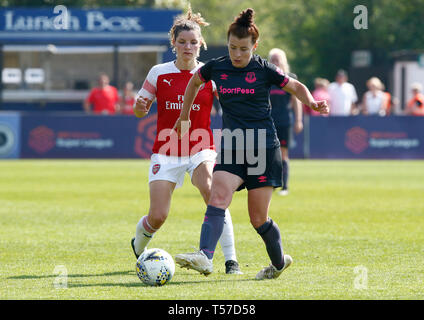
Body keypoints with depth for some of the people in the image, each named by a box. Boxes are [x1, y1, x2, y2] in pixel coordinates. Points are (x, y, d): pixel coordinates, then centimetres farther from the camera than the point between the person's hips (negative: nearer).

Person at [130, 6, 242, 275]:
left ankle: (231, 260, -25)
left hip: (200, 149, -1)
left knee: (213, 192, -30)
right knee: (158, 217, -5)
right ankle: (138, 245, 32)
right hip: (166, 150, 1)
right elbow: (141, 110, 9)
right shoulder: (159, 73, 1)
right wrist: (140, 107, -14)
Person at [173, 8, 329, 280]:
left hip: (263, 150, -3)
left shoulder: (263, 69, -3)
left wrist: (311, 103, -10)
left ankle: (279, 261, 25)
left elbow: (297, 87, 10)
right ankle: (205, 257, -34)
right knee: (218, 198, -22)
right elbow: (194, 82, 26)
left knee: (258, 218, 0)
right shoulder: (216, 67, 5)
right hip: (231, 150, 3)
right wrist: (184, 117, 29)